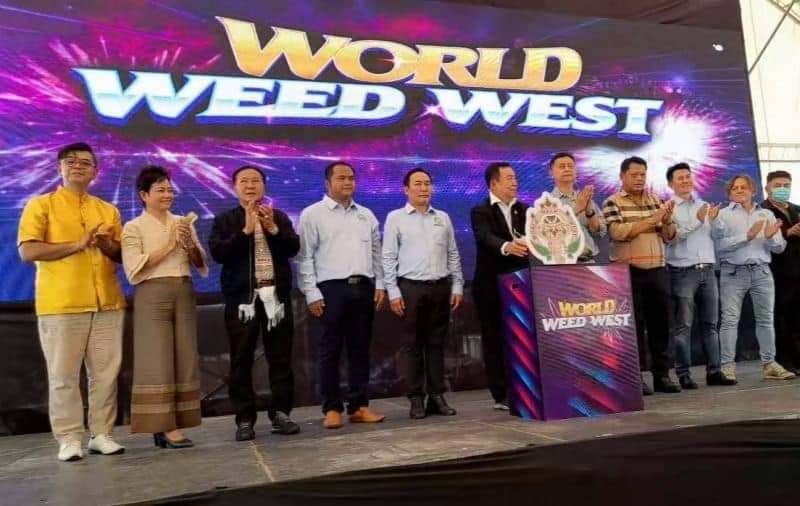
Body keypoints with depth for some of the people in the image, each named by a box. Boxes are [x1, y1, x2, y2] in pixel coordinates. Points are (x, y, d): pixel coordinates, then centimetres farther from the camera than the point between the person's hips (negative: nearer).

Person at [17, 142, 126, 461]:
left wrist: (108, 245, -6)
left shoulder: (108, 211, 17)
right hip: (60, 305, -3)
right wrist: (77, 245, -15)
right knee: (63, 376, 0)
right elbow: (27, 251, -7)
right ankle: (69, 439, 9)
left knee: (106, 373, 4)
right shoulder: (41, 205, 4)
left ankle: (101, 434, 13)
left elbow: (123, 255, 17)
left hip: (107, 303, 4)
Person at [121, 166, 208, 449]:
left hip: (184, 293, 5)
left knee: (184, 360, 2)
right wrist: (169, 245, -10)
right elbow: (134, 271, -11)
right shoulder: (133, 228, 1)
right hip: (152, 295, -5)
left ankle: (168, 427, 9)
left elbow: (201, 266, 13)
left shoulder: (183, 223, 14)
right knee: (157, 362, -8)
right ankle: (164, 427, -4)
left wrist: (189, 244, -5)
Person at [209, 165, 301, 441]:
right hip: (242, 297, -1)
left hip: (276, 295, 2)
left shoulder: (279, 217, 11)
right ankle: (245, 419, 10)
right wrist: (246, 230, -16)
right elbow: (218, 253, -10)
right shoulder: (225, 220, 6)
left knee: (280, 358, 5)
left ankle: (280, 413, 15)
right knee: (241, 361, 2)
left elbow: (293, 248, -2)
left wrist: (272, 228, -16)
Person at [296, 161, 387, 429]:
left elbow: (376, 252, 16)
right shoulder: (312, 214, 1)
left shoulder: (366, 215, 15)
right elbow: (305, 256, -4)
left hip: (364, 287, 4)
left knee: (360, 348, 7)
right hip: (331, 288, -4)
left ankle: (359, 406, 15)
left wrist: (380, 285, 7)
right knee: (331, 350, 0)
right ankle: (332, 408, 9)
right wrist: (312, 294, -9)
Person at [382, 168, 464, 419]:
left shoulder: (443, 218, 11)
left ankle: (437, 396, 14)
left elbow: (453, 255, 13)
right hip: (410, 287, -3)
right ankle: (417, 399, 9)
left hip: (441, 287, 3)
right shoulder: (395, 218, 2)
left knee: (436, 344, 7)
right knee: (413, 345, 2)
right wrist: (393, 292, -8)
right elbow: (389, 257, -2)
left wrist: (457, 286, 6)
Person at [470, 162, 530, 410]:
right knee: (495, 339, 1)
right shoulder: (480, 211, -4)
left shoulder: (524, 209, 13)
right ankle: (502, 395, 9)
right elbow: (486, 238, -23)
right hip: (491, 284, -4)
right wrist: (506, 247, -43)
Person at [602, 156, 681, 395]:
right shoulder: (613, 203, -2)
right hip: (629, 272, -5)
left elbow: (669, 237, 12)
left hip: (657, 271, 5)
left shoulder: (656, 200, 14)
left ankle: (662, 375, 17)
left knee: (660, 323, 8)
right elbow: (618, 232, -18)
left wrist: (667, 219, -8)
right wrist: (652, 220, -18)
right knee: (634, 325, 0)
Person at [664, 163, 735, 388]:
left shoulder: (705, 206, 16)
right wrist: (696, 221, -14)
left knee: (711, 323, 8)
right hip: (683, 273, -6)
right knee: (683, 325, -3)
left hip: (708, 270, 6)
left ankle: (714, 371, 14)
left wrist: (714, 221, -3)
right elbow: (670, 237, -15)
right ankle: (683, 374, 1)